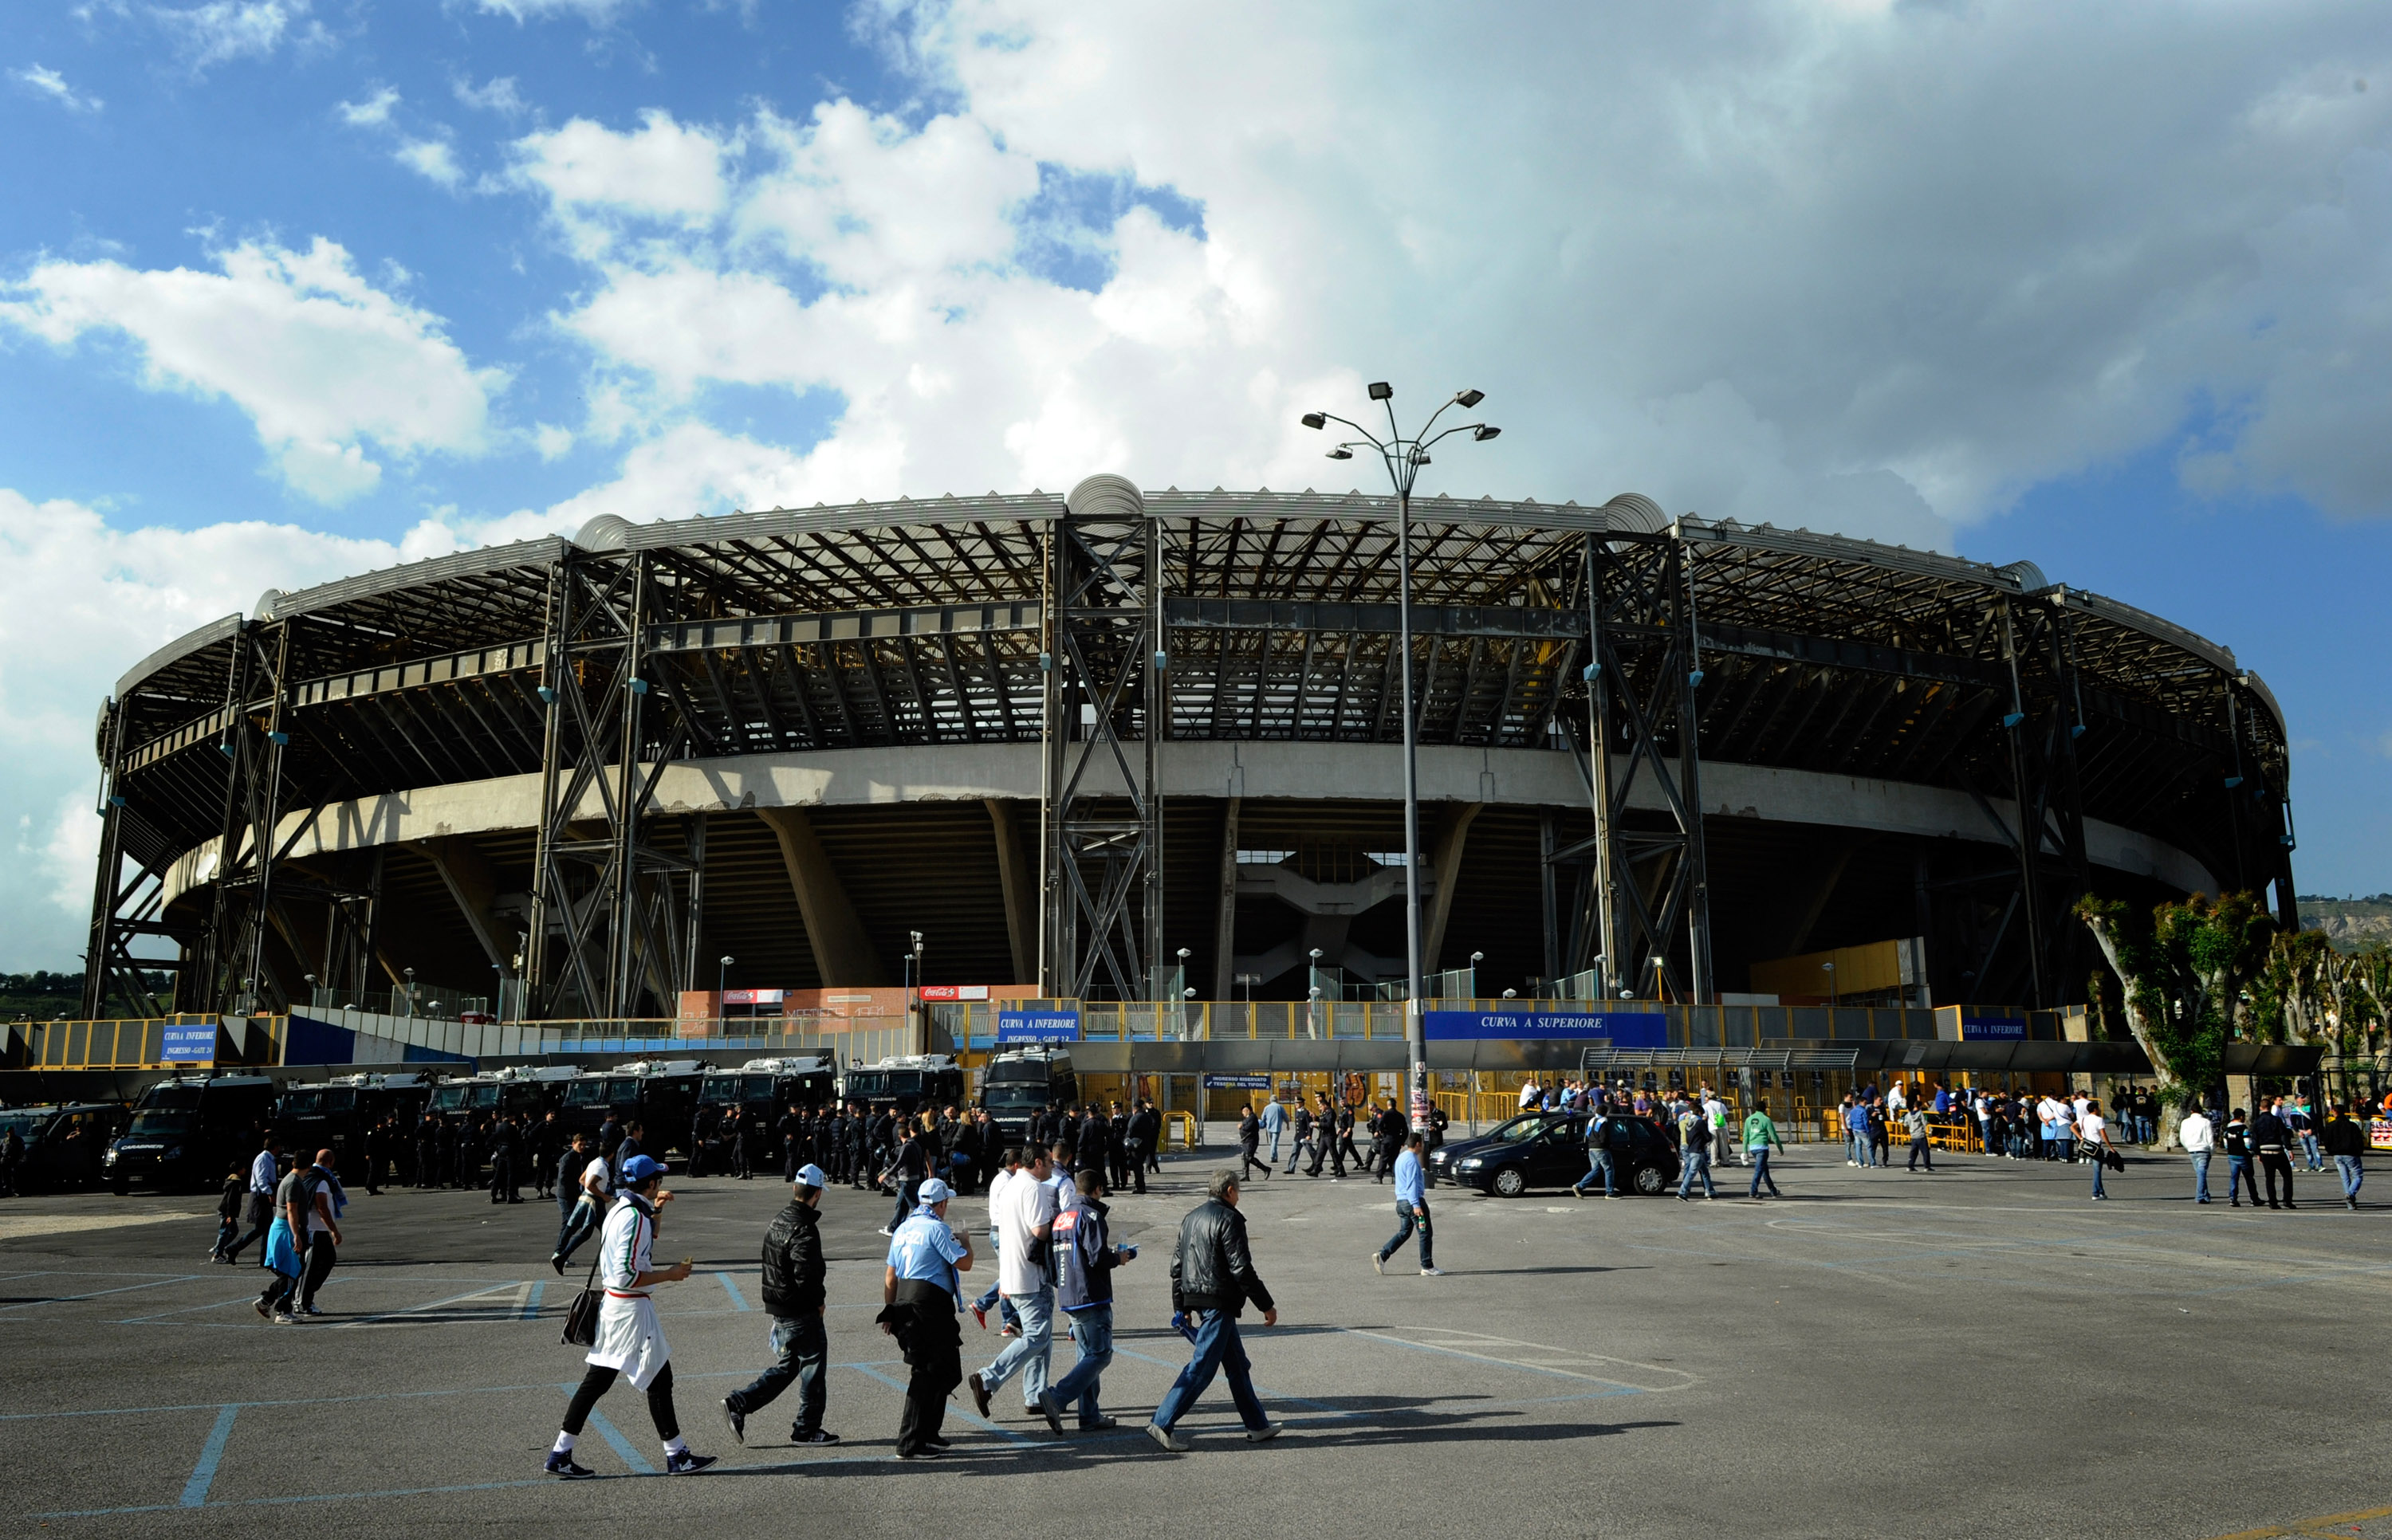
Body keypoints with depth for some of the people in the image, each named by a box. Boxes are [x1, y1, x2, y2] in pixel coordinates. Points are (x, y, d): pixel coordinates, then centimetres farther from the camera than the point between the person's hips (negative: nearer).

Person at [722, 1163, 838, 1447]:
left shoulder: (778, 1221, 7)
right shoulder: (805, 1230, -22)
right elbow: (806, 1277, -28)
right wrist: (818, 1303, -11)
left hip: (778, 1310, 9)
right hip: (802, 1314, -9)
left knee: (785, 1368, 18)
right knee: (813, 1366, 6)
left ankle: (738, 1404, 10)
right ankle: (807, 1429, 15)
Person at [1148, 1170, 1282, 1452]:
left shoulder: (1191, 1218, 14)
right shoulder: (1229, 1219, -12)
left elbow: (1177, 1265, 15)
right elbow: (1241, 1268, -16)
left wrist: (1180, 1308, 21)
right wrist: (1267, 1305, -10)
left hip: (1196, 1298, 9)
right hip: (1219, 1302, -9)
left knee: (1237, 1364, 16)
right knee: (1203, 1367, -6)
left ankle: (1258, 1425, 23)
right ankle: (1162, 1423, -7)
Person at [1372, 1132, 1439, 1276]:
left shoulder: (1400, 1158, 15)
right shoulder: (1412, 1159, -15)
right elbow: (1412, 1183, -21)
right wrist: (1416, 1205, -24)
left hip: (1401, 1201, 9)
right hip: (1413, 1200, -9)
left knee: (1404, 1233, 12)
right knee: (1425, 1233, 1)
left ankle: (1382, 1255, -1)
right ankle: (1427, 1267, 7)